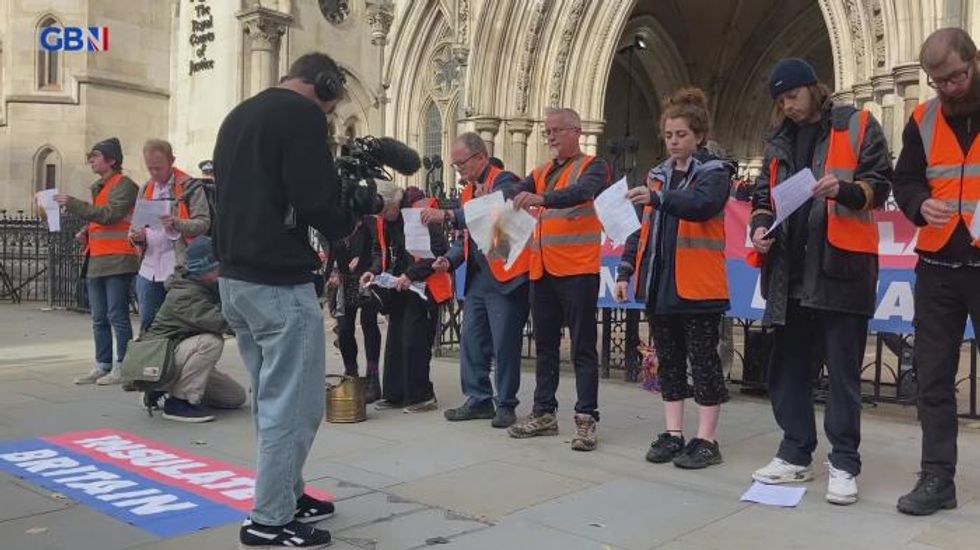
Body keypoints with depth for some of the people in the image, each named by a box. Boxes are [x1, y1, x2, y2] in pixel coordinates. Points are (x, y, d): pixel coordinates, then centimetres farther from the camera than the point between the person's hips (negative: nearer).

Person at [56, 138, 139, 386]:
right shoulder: (98, 187, 21)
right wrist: (86, 233, 12)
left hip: (117, 262, -9)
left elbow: (109, 215, -20)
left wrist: (72, 204, -17)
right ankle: (102, 366, 18)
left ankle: (122, 366, 1)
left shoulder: (124, 185, -7)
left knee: (117, 316, -6)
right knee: (98, 318, 11)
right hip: (95, 261, 9)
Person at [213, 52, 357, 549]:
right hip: (278, 281, -9)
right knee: (295, 404, -1)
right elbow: (316, 200, -18)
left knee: (272, 399, 18)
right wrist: (347, 222, 1)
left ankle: (286, 493, 28)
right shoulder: (302, 113, -9)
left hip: (235, 277, 10)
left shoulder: (238, 115, 18)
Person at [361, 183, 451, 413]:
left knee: (414, 341, -8)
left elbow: (440, 250, -21)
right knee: (395, 341, 10)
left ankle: (421, 396, 3)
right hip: (398, 289, 8)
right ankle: (395, 395, 18)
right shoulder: (382, 221, 6)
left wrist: (411, 275, -23)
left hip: (422, 287, -8)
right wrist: (374, 271, -3)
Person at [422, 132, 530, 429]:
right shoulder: (468, 191, 17)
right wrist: (450, 260, 1)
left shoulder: (504, 181, -8)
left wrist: (447, 215, -29)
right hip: (477, 278, 8)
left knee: (504, 343, -2)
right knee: (471, 340, 8)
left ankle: (505, 405, 9)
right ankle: (479, 400, 18)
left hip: (505, 277, -8)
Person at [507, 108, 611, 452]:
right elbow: (514, 194, 4)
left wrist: (542, 199, -39)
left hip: (577, 271, -6)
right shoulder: (541, 173, 17)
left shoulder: (593, 167, -2)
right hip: (542, 271, 7)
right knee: (545, 344, 13)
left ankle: (586, 419, 2)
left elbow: (582, 191, -23)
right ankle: (544, 413, 22)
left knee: (583, 347, -2)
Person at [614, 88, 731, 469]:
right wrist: (625, 271, 8)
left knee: (703, 360, 0)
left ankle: (706, 441, 7)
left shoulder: (714, 173, -3)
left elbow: (701, 205, -25)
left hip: (696, 285, -6)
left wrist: (658, 197, -40)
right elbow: (641, 228, 15)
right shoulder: (657, 175, 15)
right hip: (657, 283, 6)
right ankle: (673, 434, 19)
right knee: (668, 359, 11)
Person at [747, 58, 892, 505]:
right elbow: (763, 194, 22)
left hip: (840, 265, -5)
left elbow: (879, 184, -2)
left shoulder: (857, 126, 4)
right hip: (789, 269, 5)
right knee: (788, 366, 9)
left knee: (843, 370, -1)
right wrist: (760, 225, 2)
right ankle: (796, 454, 20)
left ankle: (844, 463, 7)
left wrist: (845, 190, -22)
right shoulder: (778, 141, 19)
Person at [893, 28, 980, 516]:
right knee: (933, 376, 5)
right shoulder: (922, 120, 8)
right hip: (938, 267, 3)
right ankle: (937, 477, 15)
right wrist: (921, 205, -12)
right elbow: (904, 181, 11)